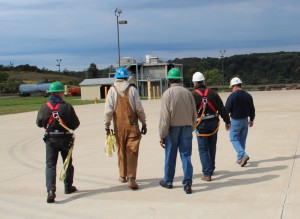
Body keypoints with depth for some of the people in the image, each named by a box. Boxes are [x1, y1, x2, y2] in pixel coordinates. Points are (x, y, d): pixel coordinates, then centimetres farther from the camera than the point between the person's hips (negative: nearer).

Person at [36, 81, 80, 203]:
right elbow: (76, 123, -9)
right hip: (65, 139, 0)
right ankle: (68, 187, 31)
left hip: (50, 139, 0)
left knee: (50, 165, 0)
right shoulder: (67, 106, -11)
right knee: (68, 163, 18)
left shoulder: (44, 107, -6)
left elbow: (39, 123, 1)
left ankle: (51, 190, -17)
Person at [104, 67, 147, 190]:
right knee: (132, 152, 0)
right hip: (132, 125, -1)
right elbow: (139, 109, -3)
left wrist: (107, 125, 1)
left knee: (121, 150, 15)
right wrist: (144, 123, 7)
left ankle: (123, 176, 27)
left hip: (119, 126, 2)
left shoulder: (112, 90, -3)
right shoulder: (132, 90, -4)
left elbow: (108, 110, -6)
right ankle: (131, 179, -7)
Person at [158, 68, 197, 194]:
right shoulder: (187, 92, 3)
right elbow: (194, 114, 8)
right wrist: (191, 129, 19)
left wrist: (162, 135, -8)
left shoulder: (168, 93, -10)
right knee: (186, 156, 5)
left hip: (172, 128, -3)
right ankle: (187, 183, 0)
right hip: (186, 127, 3)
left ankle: (168, 181, 25)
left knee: (170, 156, 10)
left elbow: (164, 116, -13)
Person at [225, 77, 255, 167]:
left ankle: (243, 155, -17)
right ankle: (240, 158, 20)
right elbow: (252, 109, 10)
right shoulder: (248, 95, 3)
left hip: (235, 121, -6)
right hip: (245, 120, 6)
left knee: (234, 139, 2)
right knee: (242, 140, 14)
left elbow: (227, 109, -16)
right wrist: (251, 119, 21)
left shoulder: (232, 96, -16)